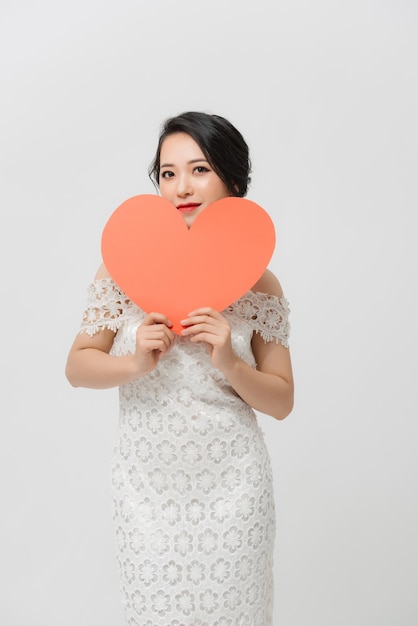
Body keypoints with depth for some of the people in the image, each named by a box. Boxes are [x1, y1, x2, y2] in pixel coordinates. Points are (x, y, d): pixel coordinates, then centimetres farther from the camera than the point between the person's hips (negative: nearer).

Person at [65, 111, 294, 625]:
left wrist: (229, 362, -19)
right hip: (146, 482, 0)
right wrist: (135, 364, -20)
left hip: (230, 486, 0)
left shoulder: (258, 284, -5)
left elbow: (281, 401, -1)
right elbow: (77, 367, -1)